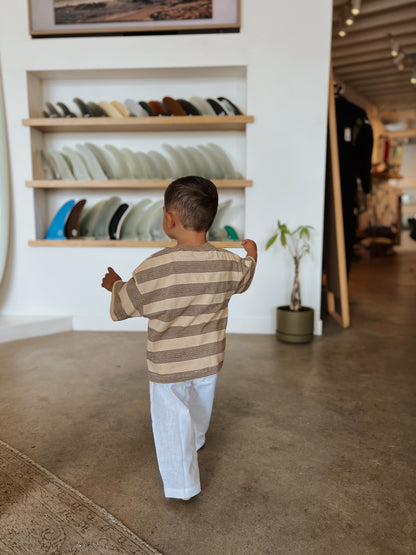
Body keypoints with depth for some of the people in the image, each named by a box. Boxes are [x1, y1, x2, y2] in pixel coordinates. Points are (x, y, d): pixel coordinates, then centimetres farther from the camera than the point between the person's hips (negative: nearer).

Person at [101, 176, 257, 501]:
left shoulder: (155, 268, -27)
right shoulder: (228, 263, -14)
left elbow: (122, 308, -14)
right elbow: (244, 279, 10)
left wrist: (115, 284, 7)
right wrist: (251, 254, 30)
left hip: (169, 366, -5)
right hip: (209, 361, 5)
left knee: (172, 423, 15)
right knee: (199, 410, 31)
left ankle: (182, 487, 31)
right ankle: (196, 443, 60)